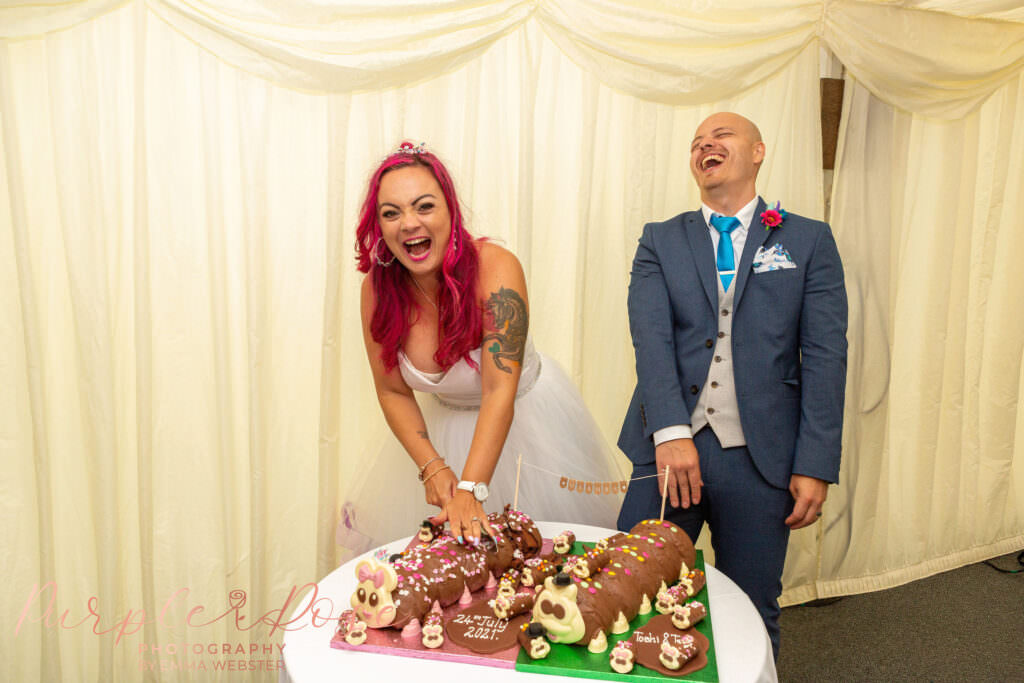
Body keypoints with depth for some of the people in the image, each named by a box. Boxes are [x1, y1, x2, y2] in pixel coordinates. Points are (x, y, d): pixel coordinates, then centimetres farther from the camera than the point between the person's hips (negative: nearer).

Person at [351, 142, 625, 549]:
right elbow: (393, 393, -7)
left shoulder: (496, 267, -28)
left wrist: (470, 490, -41)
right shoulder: (378, 287, -15)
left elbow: (499, 393, -32)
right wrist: (432, 467, -20)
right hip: (446, 427, 3)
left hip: (525, 415, -3)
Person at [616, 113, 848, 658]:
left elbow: (825, 356, 0)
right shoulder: (660, 241, 9)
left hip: (760, 459, 0)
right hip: (669, 448, 1)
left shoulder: (808, 241, 7)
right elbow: (651, 337, -6)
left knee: (751, 616, 12)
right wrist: (670, 431, -19)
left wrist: (816, 466, -7)